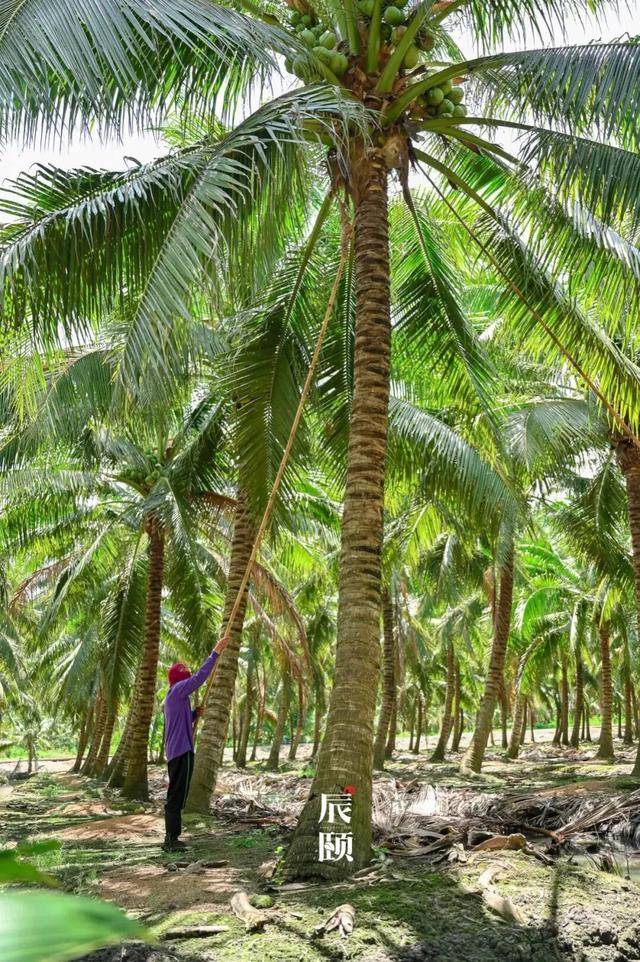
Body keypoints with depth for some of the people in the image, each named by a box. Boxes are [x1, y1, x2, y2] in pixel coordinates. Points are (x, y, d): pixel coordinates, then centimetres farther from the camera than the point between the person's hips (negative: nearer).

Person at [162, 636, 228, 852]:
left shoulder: (173, 696, 20)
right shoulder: (178, 689, -9)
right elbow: (201, 676, -20)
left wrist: (195, 714, 12)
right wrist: (216, 652, -19)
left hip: (176, 752, 10)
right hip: (181, 751, -10)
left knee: (176, 796, 14)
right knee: (176, 796, -8)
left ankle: (171, 838, 19)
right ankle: (171, 839, -5)